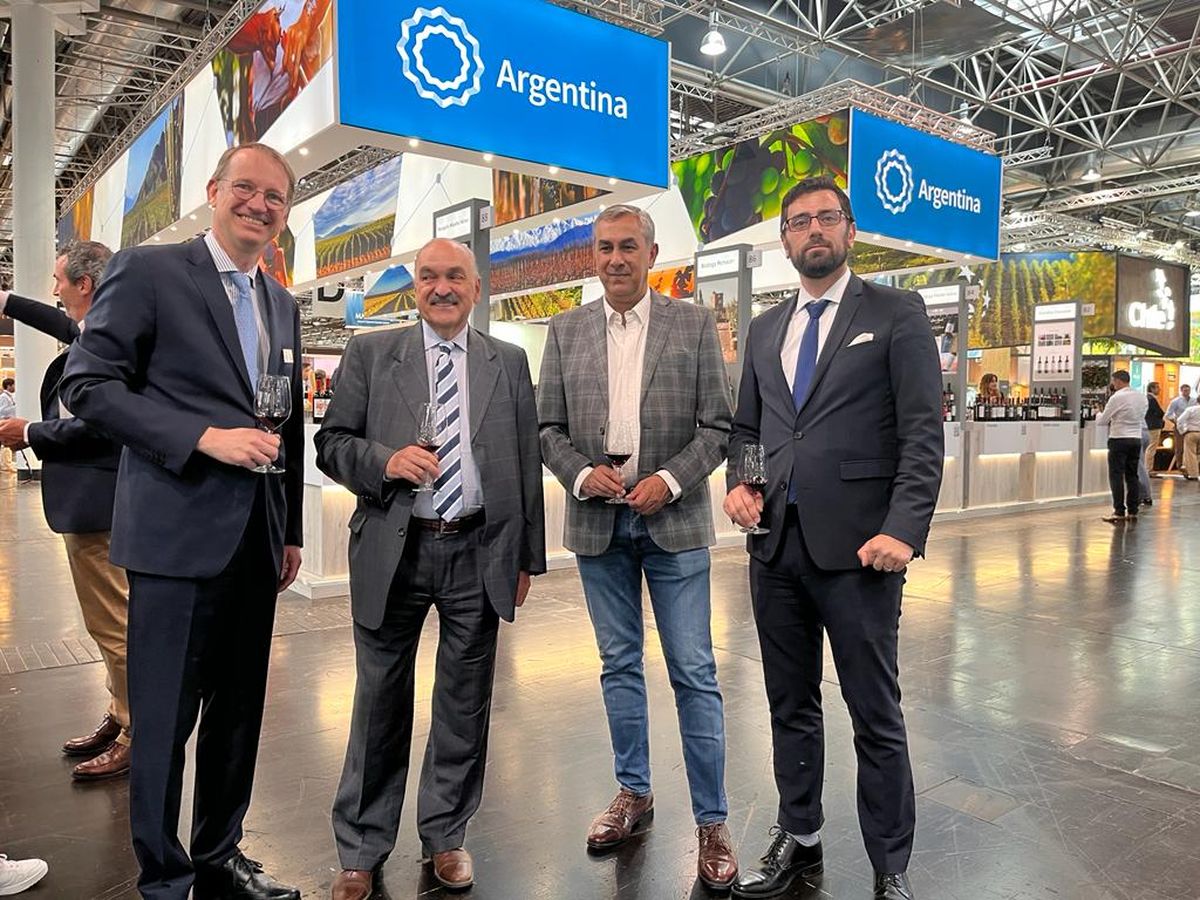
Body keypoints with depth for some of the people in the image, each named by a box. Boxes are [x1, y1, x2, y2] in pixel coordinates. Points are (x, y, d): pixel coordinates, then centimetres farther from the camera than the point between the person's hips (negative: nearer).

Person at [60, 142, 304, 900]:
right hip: (178, 535, -6)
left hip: (256, 541, 6)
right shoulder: (148, 270, -3)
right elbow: (88, 383, -9)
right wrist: (205, 436, -18)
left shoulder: (283, 304, 15)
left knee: (239, 711, 14)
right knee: (164, 717, 4)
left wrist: (292, 531, 15)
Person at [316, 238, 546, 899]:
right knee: (380, 700, 9)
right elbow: (331, 443, 4)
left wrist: (527, 558, 6)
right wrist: (384, 461, -17)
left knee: (465, 703, 11)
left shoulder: (509, 363, 8)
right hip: (392, 551, -1)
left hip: (479, 554, 1)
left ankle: (446, 837, 31)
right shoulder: (370, 354, 5)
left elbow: (527, 465, 8)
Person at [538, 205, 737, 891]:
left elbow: (718, 426, -2)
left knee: (694, 674, 0)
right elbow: (549, 428, 7)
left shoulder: (694, 325, 1)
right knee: (619, 666, 14)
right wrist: (582, 474, -11)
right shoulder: (566, 331, 7)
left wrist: (669, 480, -15)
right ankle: (634, 792, 31)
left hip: (674, 521, -2)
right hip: (599, 524, 3)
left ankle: (712, 821, 13)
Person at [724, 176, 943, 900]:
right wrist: (739, 482, 0)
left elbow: (923, 433, -6)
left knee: (877, 716, 4)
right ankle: (799, 841, 33)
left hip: (857, 544, -5)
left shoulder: (897, 313, 1)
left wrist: (903, 531, -17)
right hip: (777, 543, 5)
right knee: (791, 705, 16)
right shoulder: (765, 328, 16)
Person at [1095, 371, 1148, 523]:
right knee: (1132, 476, 11)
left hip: (1119, 440, -6)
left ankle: (1119, 512, -3)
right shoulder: (1142, 397, 8)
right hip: (1136, 439, 6)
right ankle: (1132, 512, 13)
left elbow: (1101, 421, -7)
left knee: (1116, 476, -2)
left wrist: (1099, 413, 16)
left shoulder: (1117, 398, -12)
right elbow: (1142, 417, 19)